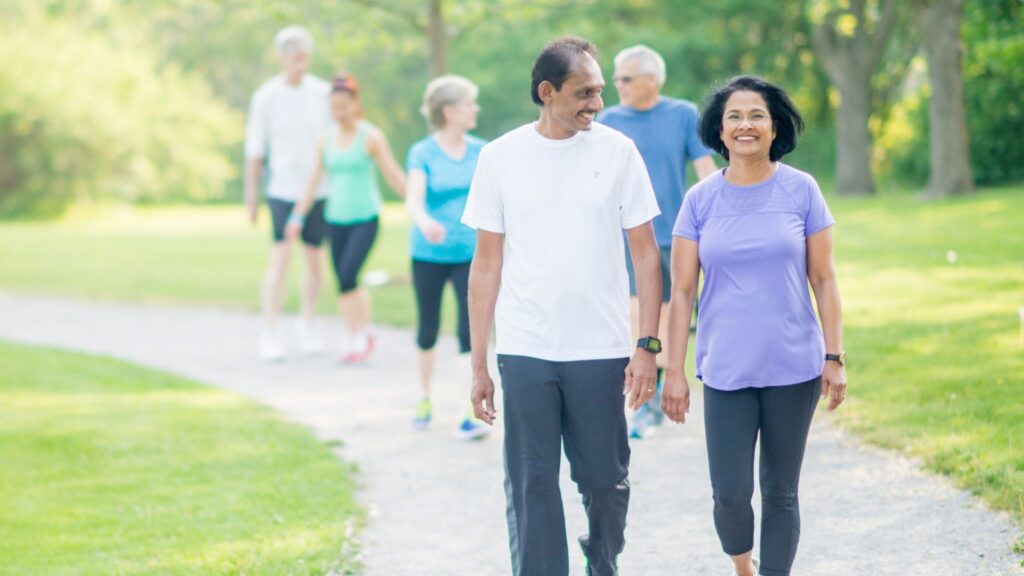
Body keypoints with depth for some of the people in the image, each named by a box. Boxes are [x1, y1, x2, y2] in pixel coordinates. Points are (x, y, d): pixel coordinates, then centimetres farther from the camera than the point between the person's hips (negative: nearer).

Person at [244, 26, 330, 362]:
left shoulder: (321, 93, 4)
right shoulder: (266, 98, -2)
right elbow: (254, 150, 2)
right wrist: (251, 197, 2)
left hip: (319, 190, 3)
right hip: (283, 188, -3)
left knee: (315, 260, 7)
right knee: (281, 257, -12)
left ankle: (305, 327, 23)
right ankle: (270, 335, -10)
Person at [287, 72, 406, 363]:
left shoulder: (370, 137, -4)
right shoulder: (326, 140, 9)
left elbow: (394, 175, -1)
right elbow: (314, 181, 15)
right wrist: (298, 217, 13)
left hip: (365, 218, -5)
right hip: (336, 219, 5)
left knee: (348, 276, -18)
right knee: (343, 281, 4)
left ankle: (362, 332, -4)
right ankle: (355, 337, 15)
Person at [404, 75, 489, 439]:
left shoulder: (480, 151, 1)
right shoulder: (422, 154, -8)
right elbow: (414, 200, -21)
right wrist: (425, 222, -41)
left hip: (470, 255, 1)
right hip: (429, 255, -1)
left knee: (470, 330, -11)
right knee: (428, 330, 13)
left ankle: (473, 415, -14)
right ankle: (425, 398, 35)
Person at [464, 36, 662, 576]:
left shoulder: (617, 151, 0)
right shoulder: (501, 157, 1)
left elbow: (645, 254, 2)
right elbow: (486, 264, 5)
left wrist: (647, 345, -7)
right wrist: (478, 364, 3)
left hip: (601, 350, 0)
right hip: (525, 354, 0)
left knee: (606, 482, 8)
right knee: (531, 489, 0)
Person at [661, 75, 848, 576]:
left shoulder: (801, 191, 0)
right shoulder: (700, 200, 2)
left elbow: (823, 280, 3)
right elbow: (682, 291, 3)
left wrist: (835, 357, -2)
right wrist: (674, 371, -1)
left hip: (794, 368, 0)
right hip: (725, 370, 0)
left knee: (780, 492, 6)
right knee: (730, 494, -3)